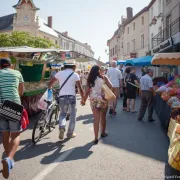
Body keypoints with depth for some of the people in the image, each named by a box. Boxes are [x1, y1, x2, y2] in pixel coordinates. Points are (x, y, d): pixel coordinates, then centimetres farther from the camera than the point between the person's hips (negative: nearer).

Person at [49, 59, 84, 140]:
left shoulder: (60, 73, 6)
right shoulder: (75, 74, -1)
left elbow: (50, 83, 12)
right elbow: (80, 88, -3)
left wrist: (50, 88, 33)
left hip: (62, 97, 2)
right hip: (71, 97, -2)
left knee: (62, 114, 19)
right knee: (72, 115, 13)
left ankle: (62, 128, -5)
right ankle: (70, 133, 17)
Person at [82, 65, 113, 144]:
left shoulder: (90, 80, 2)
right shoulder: (103, 77, -2)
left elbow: (87, 92, -1)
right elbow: (111, 86, -5)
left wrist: (84, 100, 8)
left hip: (93, 100, 1)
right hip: (103, 99, -1)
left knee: (96, 119, 4)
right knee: (103, 118, 17)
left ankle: (96, 138, 2)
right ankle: (103, 132, 36)